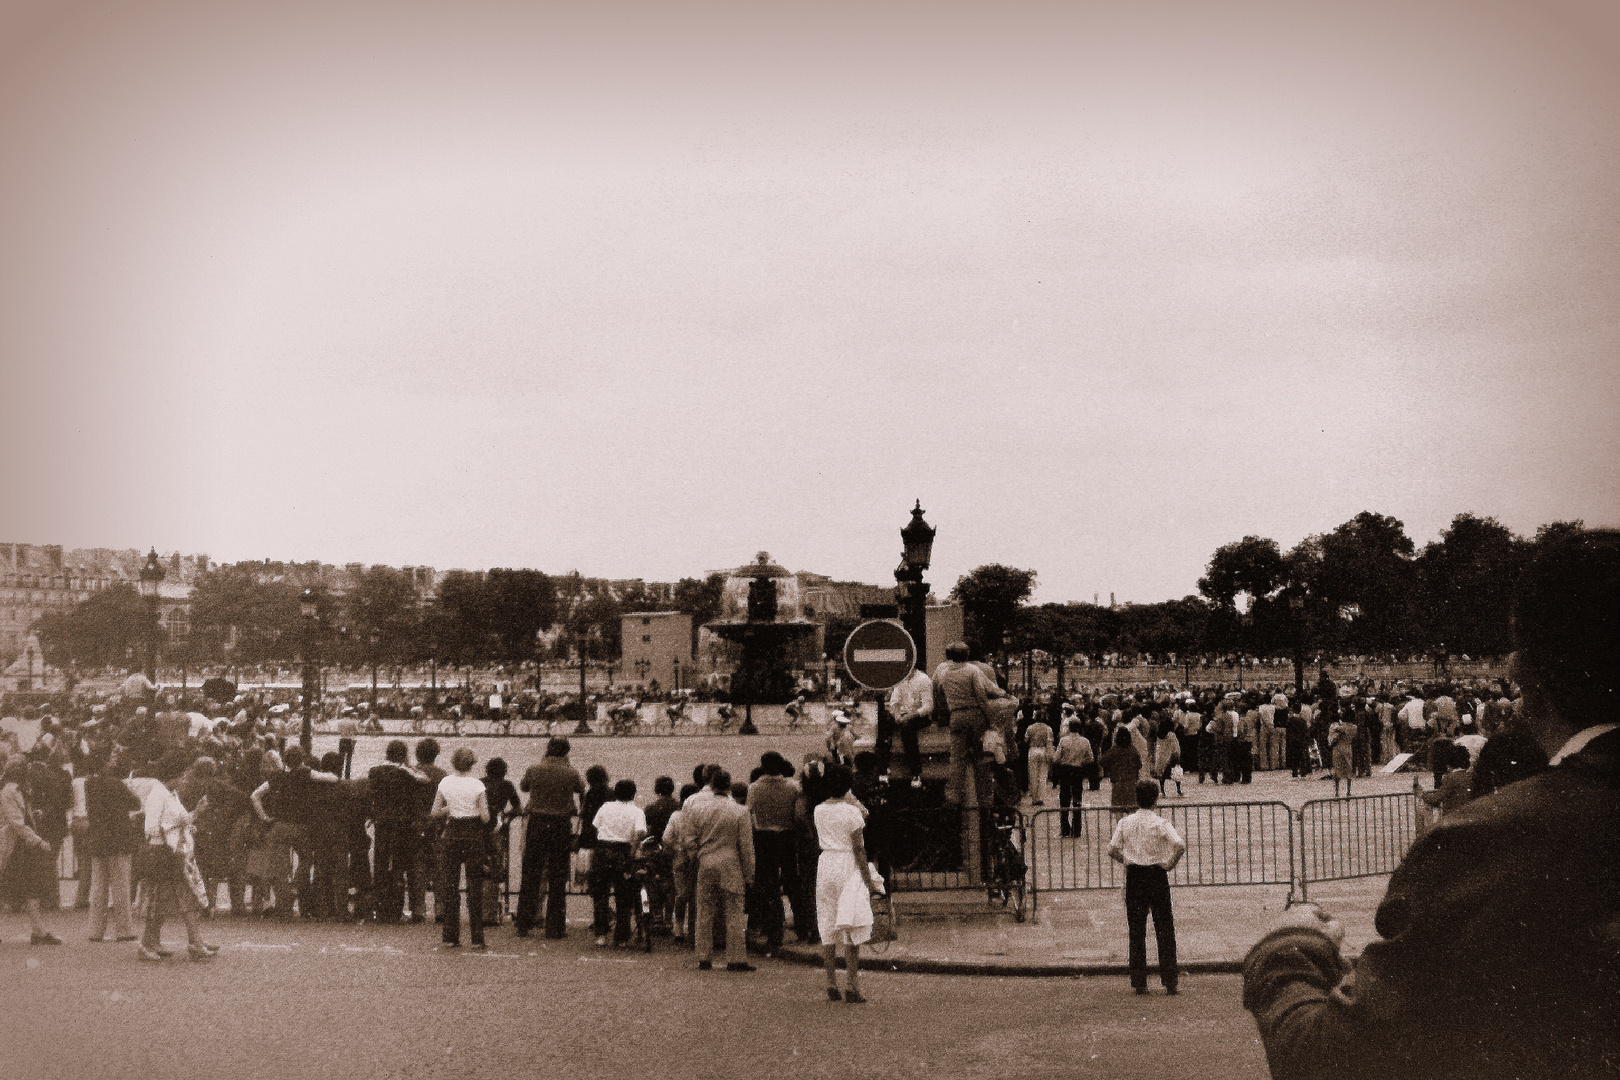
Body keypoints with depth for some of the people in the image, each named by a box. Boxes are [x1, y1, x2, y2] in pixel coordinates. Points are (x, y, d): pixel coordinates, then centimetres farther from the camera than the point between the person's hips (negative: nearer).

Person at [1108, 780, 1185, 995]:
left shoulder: (1125, 823, 1)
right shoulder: (1160, 824, -6)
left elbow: (1113, 850, -4)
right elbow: (1180, 846, -18)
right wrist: (1170, 864, -4)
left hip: (1134, 877, 2)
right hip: (1157, 876, -2)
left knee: (1136, 931, 7)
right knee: (1165, 930, 5)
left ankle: (1139, 983, 6)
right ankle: (1170, 980, 3)